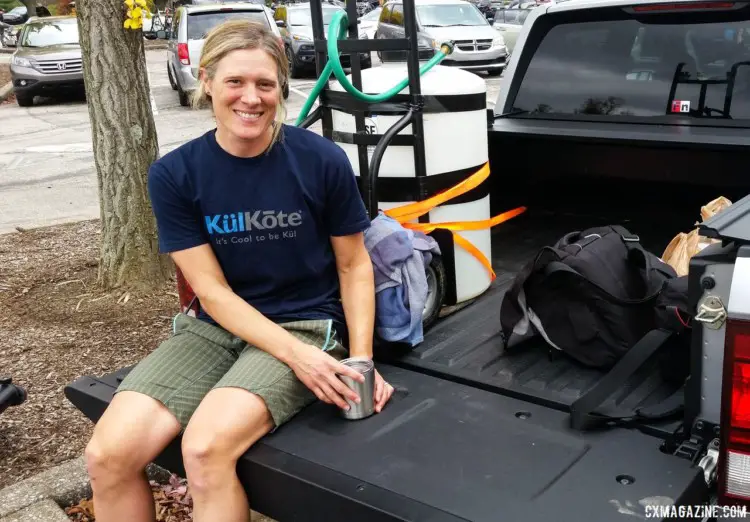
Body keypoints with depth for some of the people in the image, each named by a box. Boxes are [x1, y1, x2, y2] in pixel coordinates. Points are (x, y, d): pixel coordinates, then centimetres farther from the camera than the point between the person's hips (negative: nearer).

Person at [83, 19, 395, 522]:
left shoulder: (322, 160, -11)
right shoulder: (174, 174, -6)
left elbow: (354, 264, 1)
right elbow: (213, 291, -7)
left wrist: (361, 358, -11)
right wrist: (294, 354, -19)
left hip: (307, 325, -2)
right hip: (218, 327, 3)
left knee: (206, 447, -30)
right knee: (108, 454, -16)